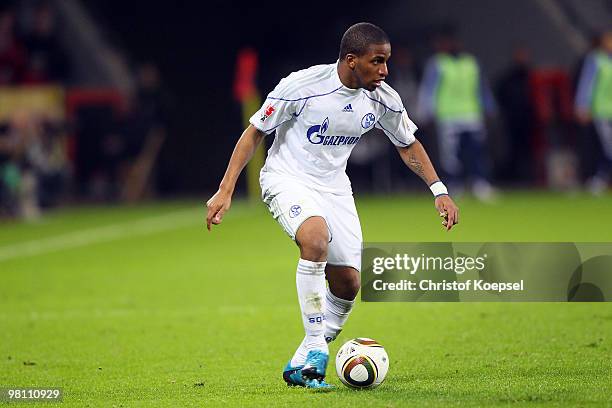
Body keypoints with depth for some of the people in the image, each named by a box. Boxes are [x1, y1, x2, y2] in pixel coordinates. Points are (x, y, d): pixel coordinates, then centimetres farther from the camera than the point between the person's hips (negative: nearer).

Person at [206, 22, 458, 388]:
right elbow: (255, 132, -11)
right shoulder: (302, 86, -22)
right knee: (316, 237, -35)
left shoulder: (384, 100, -7)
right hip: (287, 177, -6)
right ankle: (315, 352, -26)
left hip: (334, 186, 6)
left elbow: (408, 144, 12)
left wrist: (439, 190, 1)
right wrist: (225, 192, -14)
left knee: (348, 284, -1)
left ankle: (303, 364, 18)